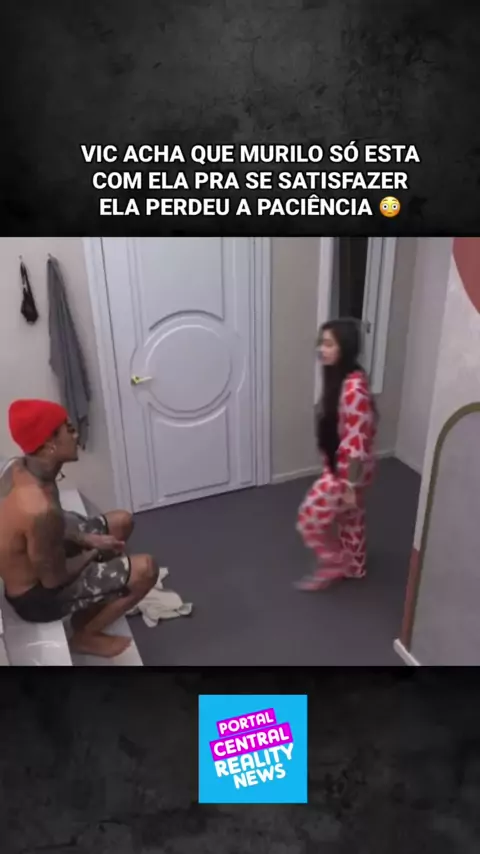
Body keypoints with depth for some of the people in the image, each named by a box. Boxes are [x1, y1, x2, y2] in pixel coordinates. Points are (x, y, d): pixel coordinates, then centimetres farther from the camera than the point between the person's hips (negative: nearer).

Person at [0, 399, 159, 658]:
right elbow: (54, 580, -24)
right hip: (36, 595, -9)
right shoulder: (40, 508, -38)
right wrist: (95, 554, -7)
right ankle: (85, 635, 9)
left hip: (31, 561, 9)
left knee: (121, 521, 14)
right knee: (145, 569, -13)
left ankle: (88, 606, 24)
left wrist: (87, 539, -1)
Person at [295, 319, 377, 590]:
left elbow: (357, 442, -28)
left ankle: (333, 566, 23)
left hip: (347, 472, -10)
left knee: (310, 517, 2)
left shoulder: (353, 389, -30)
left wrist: (350, 485, -22)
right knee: (351, 518, 25)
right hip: (340, 467, 10)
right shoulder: (341, 380, 2)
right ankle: (355, 567, 45)